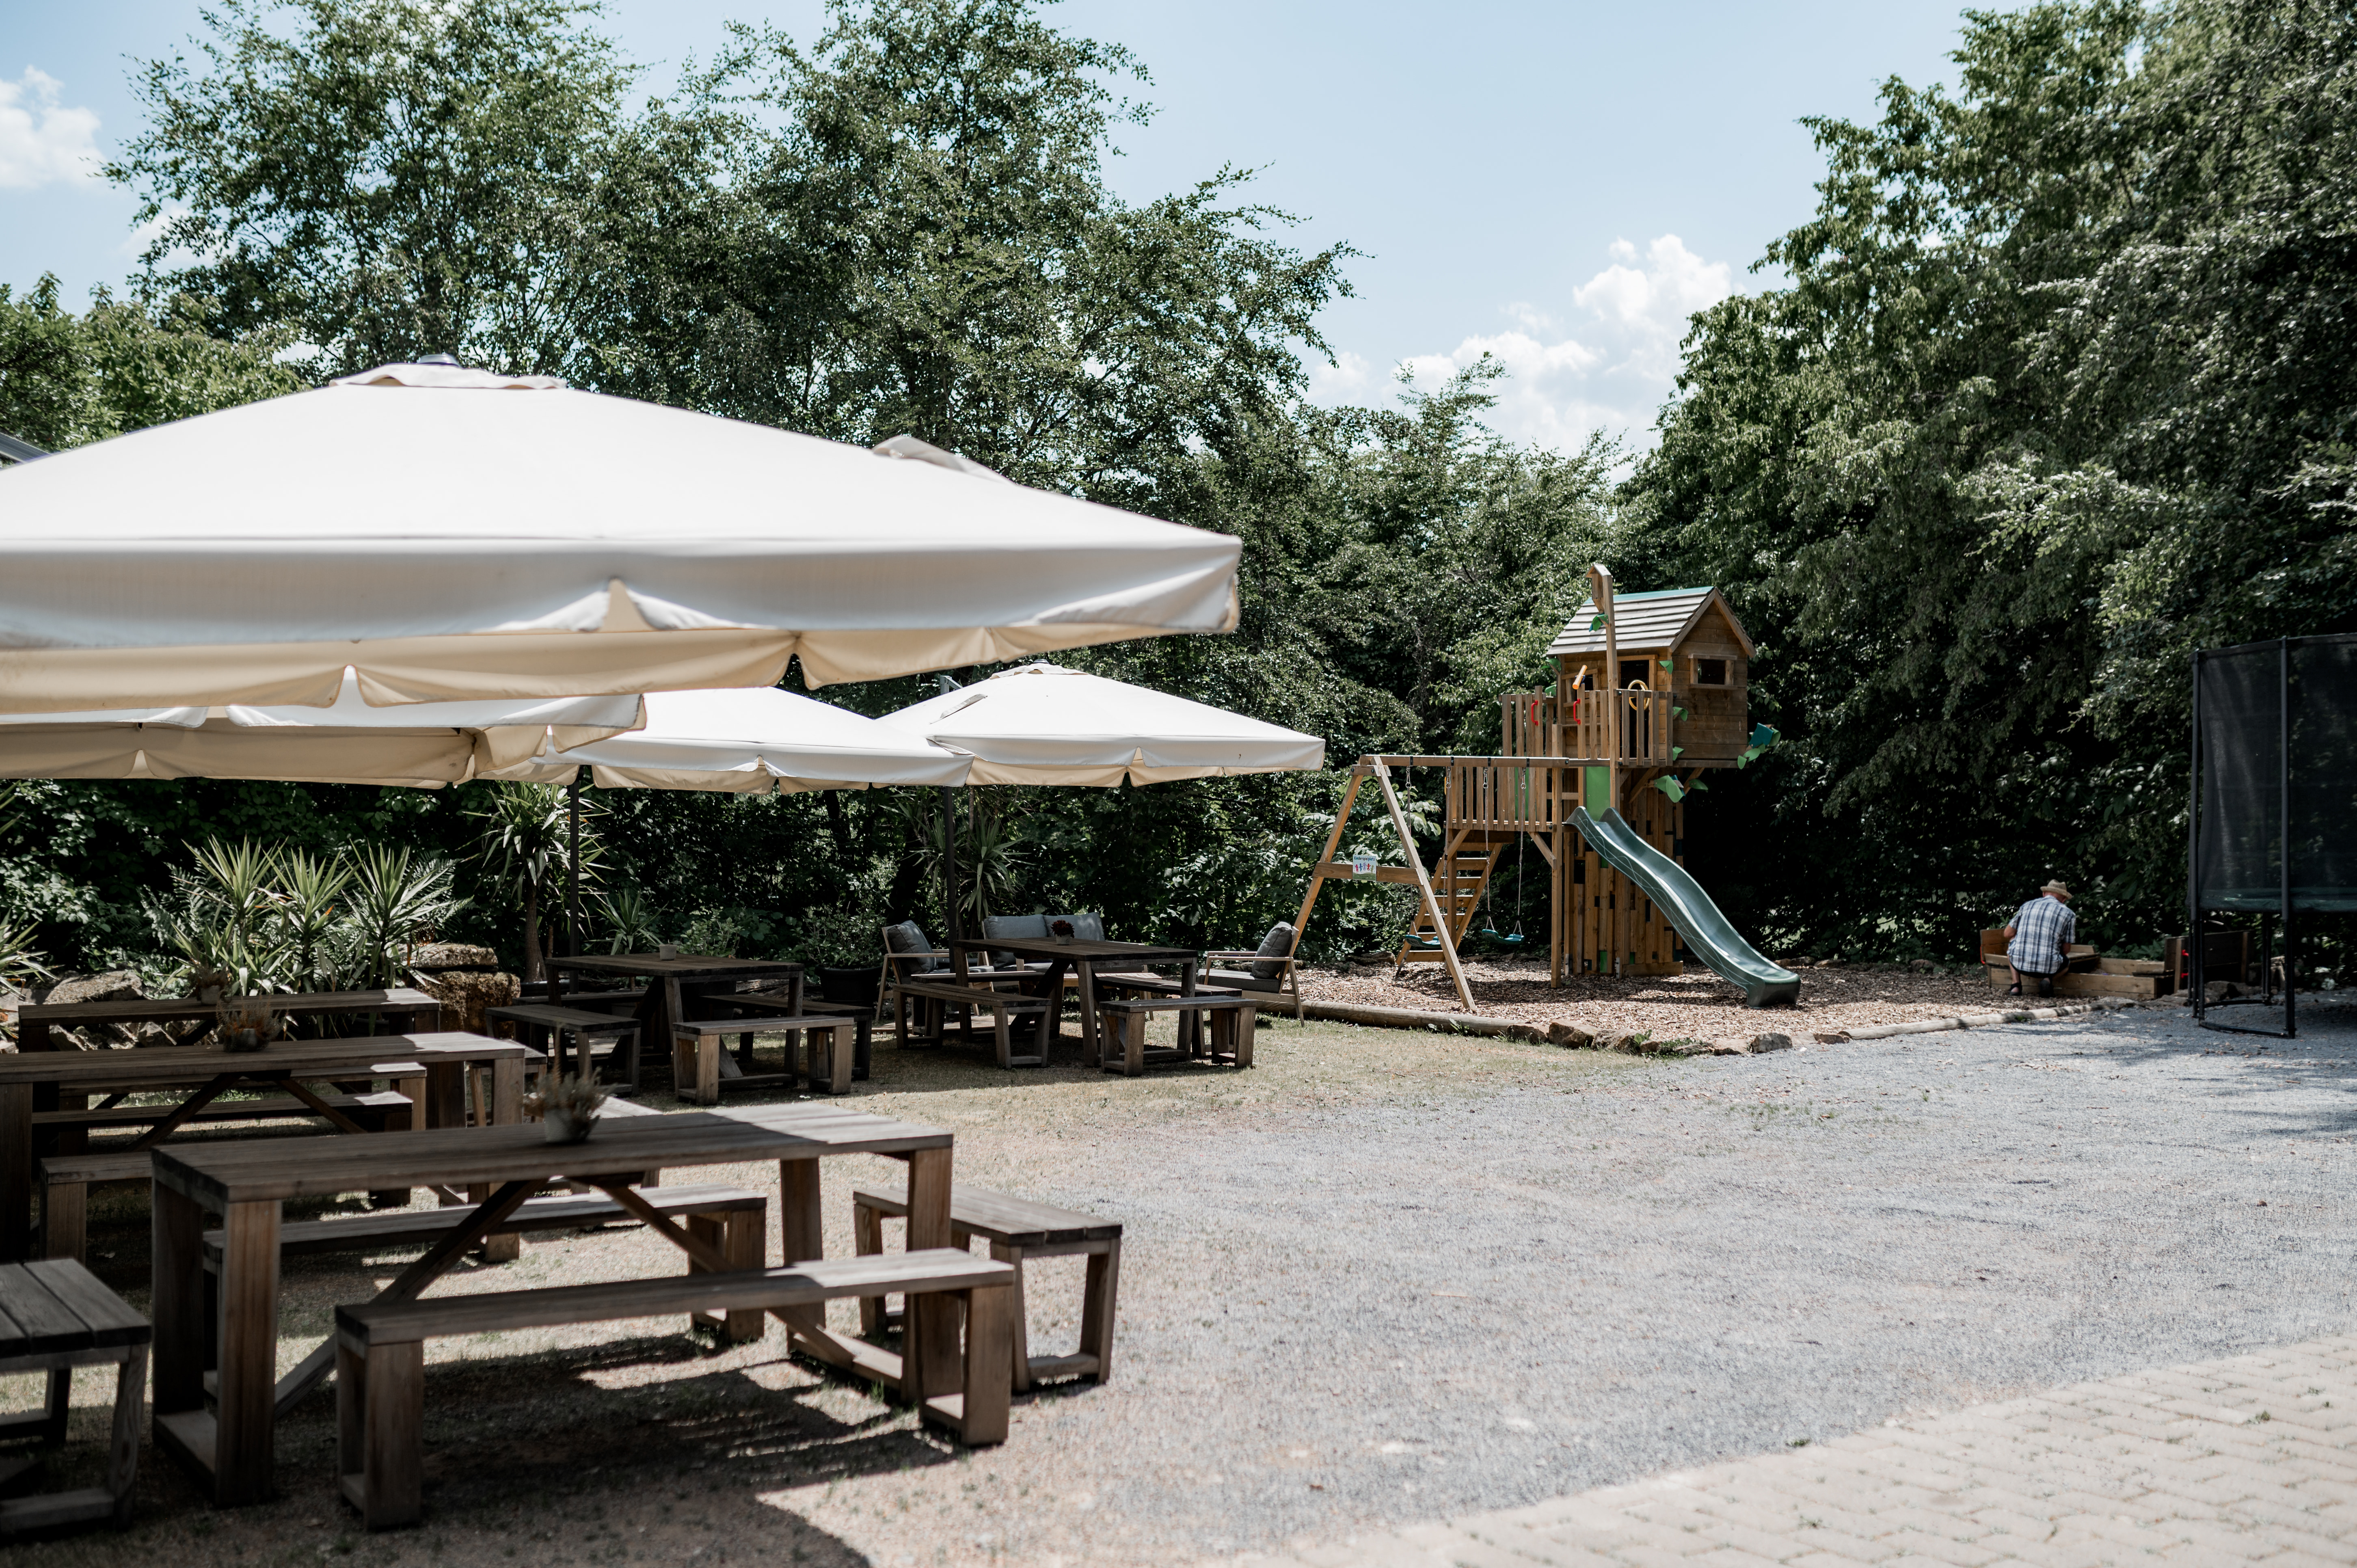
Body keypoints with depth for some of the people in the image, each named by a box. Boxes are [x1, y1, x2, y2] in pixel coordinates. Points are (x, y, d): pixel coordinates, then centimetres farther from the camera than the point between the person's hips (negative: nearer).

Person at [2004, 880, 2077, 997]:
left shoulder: (2027, 906, 12)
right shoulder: (2068, 914, 5)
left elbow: (2008, 934, 18)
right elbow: (2066, 950, 7)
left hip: (2019, 964, 1)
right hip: (2049, 967, -1)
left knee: (2012, 941, 34)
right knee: (2067, 961, 34)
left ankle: (2016, 986, 15)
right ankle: (2048, 979, 0)